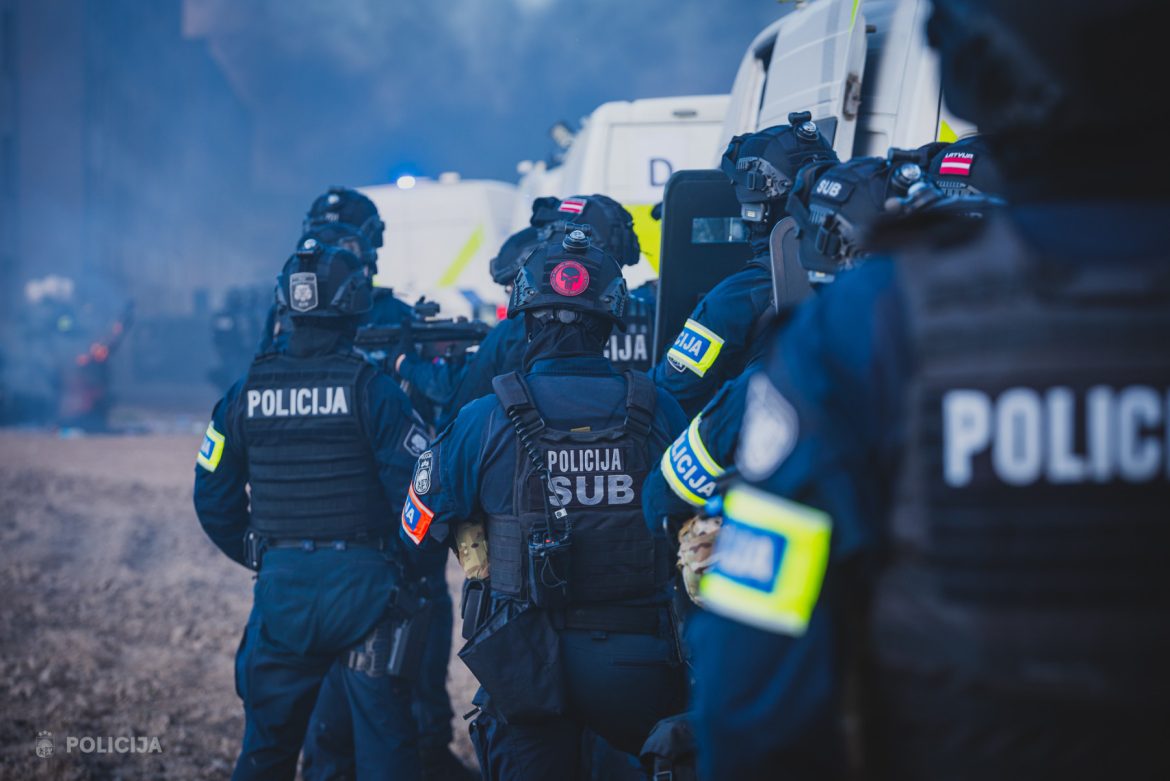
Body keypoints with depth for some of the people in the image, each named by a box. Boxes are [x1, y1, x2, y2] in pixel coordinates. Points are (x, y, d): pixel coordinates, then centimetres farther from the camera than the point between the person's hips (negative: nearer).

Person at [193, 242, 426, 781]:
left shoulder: (247, 392, 1)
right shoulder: (372, 389, -10)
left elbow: (214, 498, 8)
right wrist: (400, 565, 6)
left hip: (281, 585, 3)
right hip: (363, 582, -3)